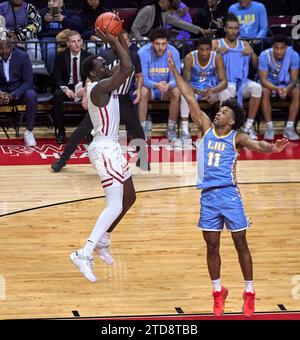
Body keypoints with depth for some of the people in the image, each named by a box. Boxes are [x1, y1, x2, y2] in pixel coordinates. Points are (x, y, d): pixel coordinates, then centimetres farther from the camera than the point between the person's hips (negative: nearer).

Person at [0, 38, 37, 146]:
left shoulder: (22, 56, -12)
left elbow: (28, 81, -13)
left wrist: (13, 95, -28)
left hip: (19, 91, -1)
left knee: (31, 96, -34)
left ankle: (29, 132, -19)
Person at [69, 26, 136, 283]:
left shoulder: (105, 85, 10)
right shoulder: (99, 87, -18)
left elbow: (125, 65, 18)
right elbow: (127, 68, -28)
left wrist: (119, 35, 8)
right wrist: (113, 41, -19)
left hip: (112, 148, 10)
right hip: (105, 149, -10)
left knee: (129, 198, 21)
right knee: (115, 206, -16)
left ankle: (102, 240, 32)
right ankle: (85, 254, -21)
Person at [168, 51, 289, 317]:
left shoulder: (236, 138, -1)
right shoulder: (207, 129, 9)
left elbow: (255, 144, -21)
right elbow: (190, 99, 8)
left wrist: (270, 148, -43)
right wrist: (174, 71, 8)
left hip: (229, 194, -4)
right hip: (208, 196, 4)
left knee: (240, 243, 1)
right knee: (212, 246, 8)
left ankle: (249, 292, 8)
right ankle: (218, 291, 21)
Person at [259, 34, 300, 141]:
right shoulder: (265, 55, -24)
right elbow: (263, 79, -23)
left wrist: (287, 89, -43)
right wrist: (277, 88, -42)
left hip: (287, 84, 1)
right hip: (270, 83, -1)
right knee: (264, 92, -33)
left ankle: (289, 128, -24)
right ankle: (269, 127, -26)